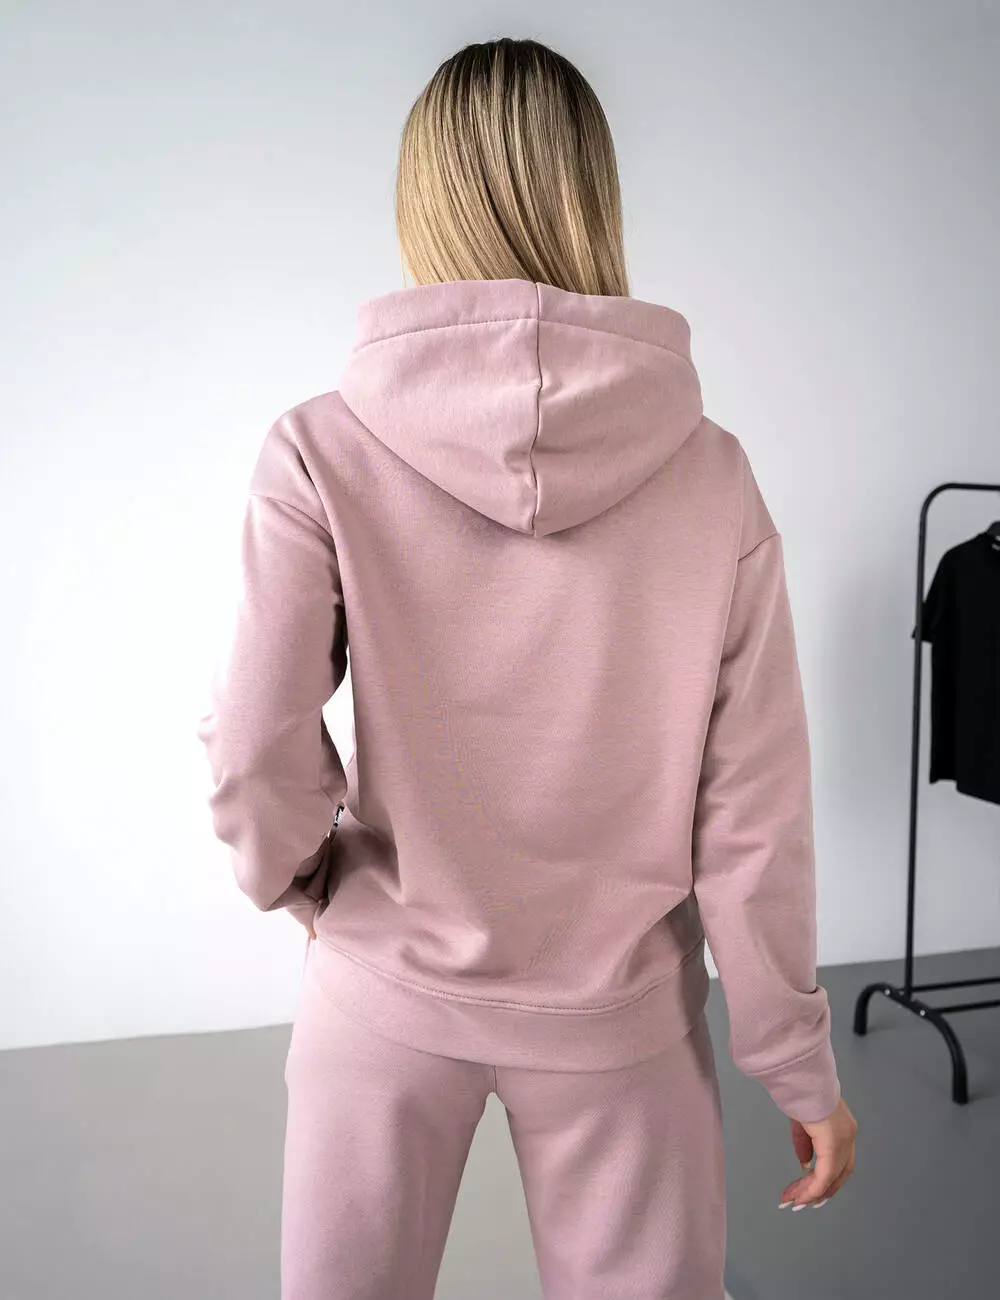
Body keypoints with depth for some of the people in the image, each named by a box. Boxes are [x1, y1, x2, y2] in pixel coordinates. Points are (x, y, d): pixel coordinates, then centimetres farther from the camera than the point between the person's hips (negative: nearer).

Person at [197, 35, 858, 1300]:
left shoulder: (322, 452, -15)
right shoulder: (713, 476, -11)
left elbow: (257, 760, -15)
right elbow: (753, 813, -9)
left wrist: (299, 882, 8)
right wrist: (798, 1065, 4)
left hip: (386, 995, 0)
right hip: (619, 1008, 1)